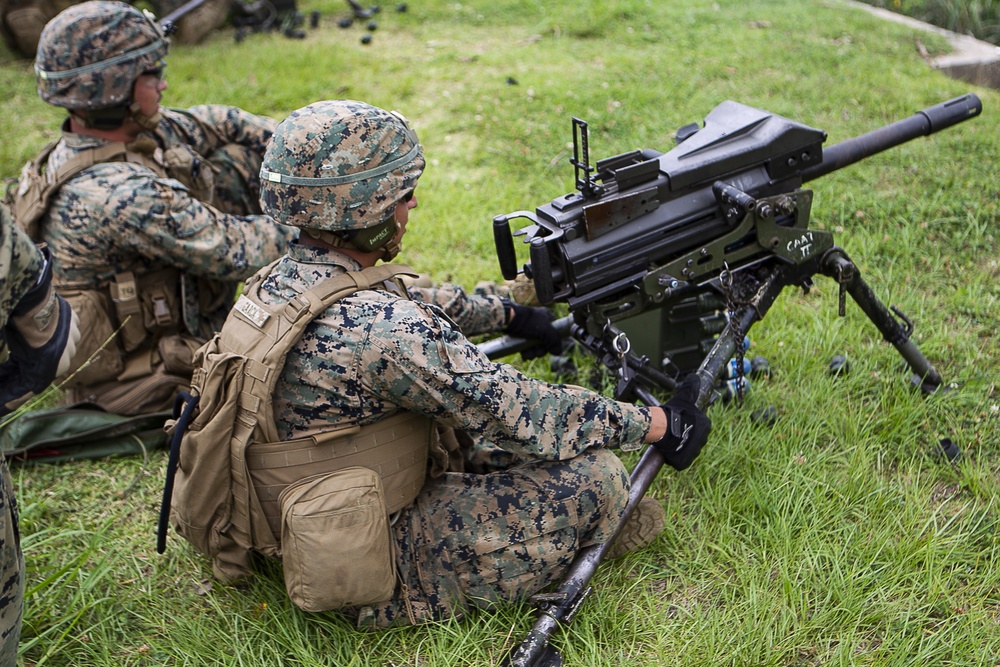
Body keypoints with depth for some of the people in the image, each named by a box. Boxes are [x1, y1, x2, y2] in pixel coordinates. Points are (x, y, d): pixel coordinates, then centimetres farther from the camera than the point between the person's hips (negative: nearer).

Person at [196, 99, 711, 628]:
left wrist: (507, 311, 30)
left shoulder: (280, 280, -2)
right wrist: (654, 424, -12)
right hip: (376, 576, -9)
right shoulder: (374, 328, -31)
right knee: (595, 475, -11)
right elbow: (516, 412, -24)